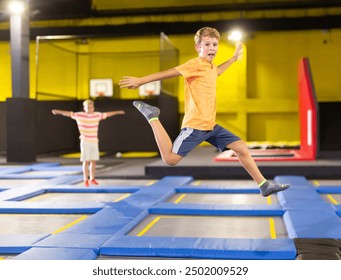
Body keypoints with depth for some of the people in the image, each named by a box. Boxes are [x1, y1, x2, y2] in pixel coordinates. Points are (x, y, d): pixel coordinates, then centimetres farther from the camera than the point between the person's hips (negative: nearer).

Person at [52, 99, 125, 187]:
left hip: (94, 142, 4)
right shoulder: (79, 115, -4)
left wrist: (118, 112, 27)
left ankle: (92, 179, 18)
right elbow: (68, 113, -8)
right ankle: (86, 180, 5)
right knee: (86, 161, -2)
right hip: (85, 142, -4)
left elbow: (107, 114, 19)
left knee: (93, 161, 6)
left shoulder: (97, 115, 8)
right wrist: (58, 111, -19)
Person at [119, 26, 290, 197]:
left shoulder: (210, 67, 17)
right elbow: (170, 73, -18)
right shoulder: (196, 64, -10)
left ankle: (264, 186, 13)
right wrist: (140, 81, -23)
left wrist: (234, 58, 49)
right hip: (195, 125, -8)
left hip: (210, 126, 8)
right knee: (170, 159, -14)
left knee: (242, 148, 5)